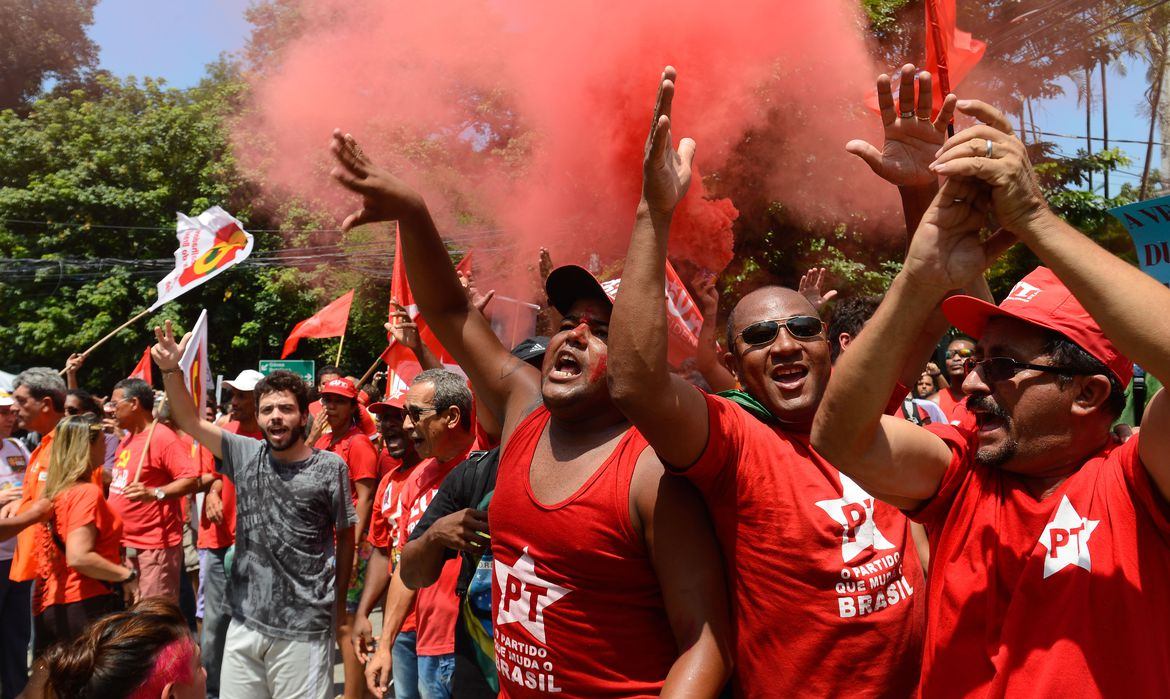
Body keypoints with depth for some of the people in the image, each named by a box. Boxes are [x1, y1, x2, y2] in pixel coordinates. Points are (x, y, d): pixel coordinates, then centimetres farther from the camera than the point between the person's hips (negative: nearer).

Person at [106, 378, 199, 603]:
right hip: (124, 545, 10)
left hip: (153, 547, -10)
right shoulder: (127, 440, 16)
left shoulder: (163, 437, -14)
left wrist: (154, 493, -33)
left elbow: (191, 479, -22)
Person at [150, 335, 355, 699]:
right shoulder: (246, 455, 3)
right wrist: (172, 370, -15)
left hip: (304, 630, -3)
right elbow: (190, 420, 0)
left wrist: (338, 601, 7)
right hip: (245, 622, 4)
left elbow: (345, 536, 2)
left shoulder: (330, 467, -6)